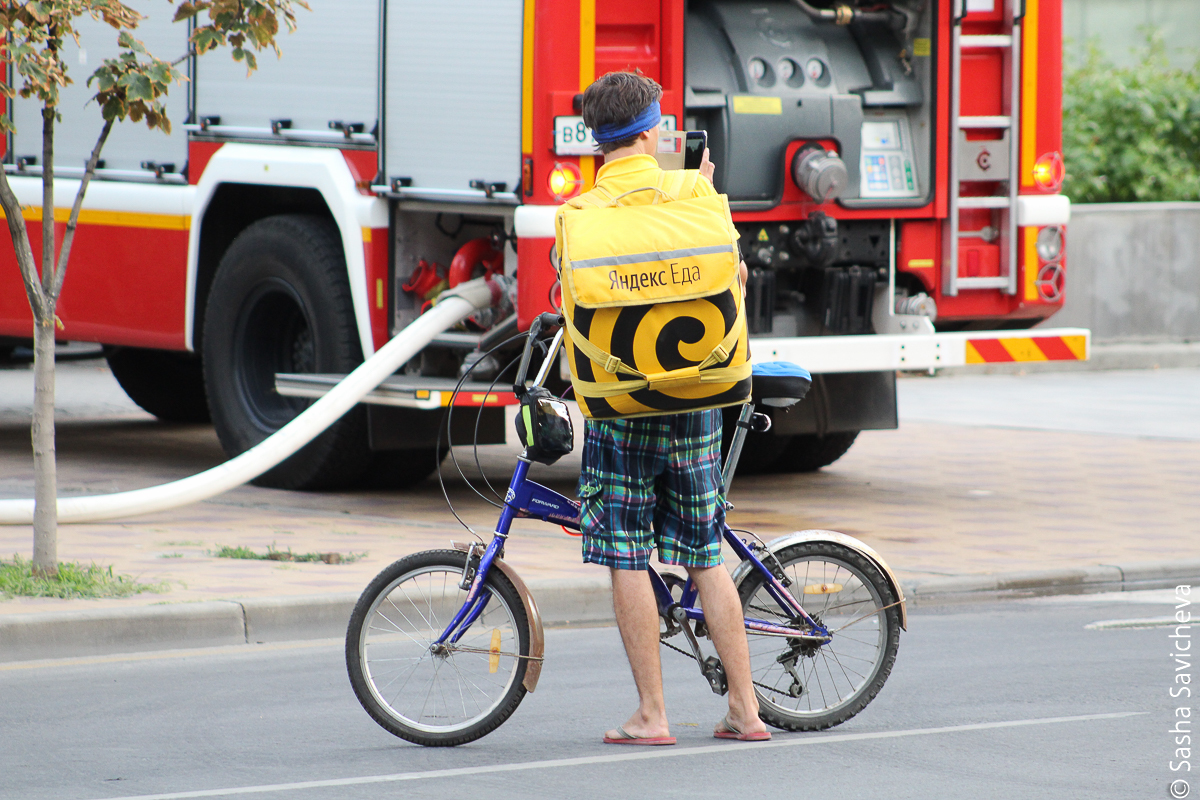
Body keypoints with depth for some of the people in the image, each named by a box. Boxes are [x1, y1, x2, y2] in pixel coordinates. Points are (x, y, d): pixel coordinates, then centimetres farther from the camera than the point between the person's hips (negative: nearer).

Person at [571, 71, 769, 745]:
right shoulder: (690, 193, -1)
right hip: (696, 396, 3)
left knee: (627, 560, 2)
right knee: (707, 556, 10)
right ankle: (745, 709, 11)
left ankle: (651, 714, 1)